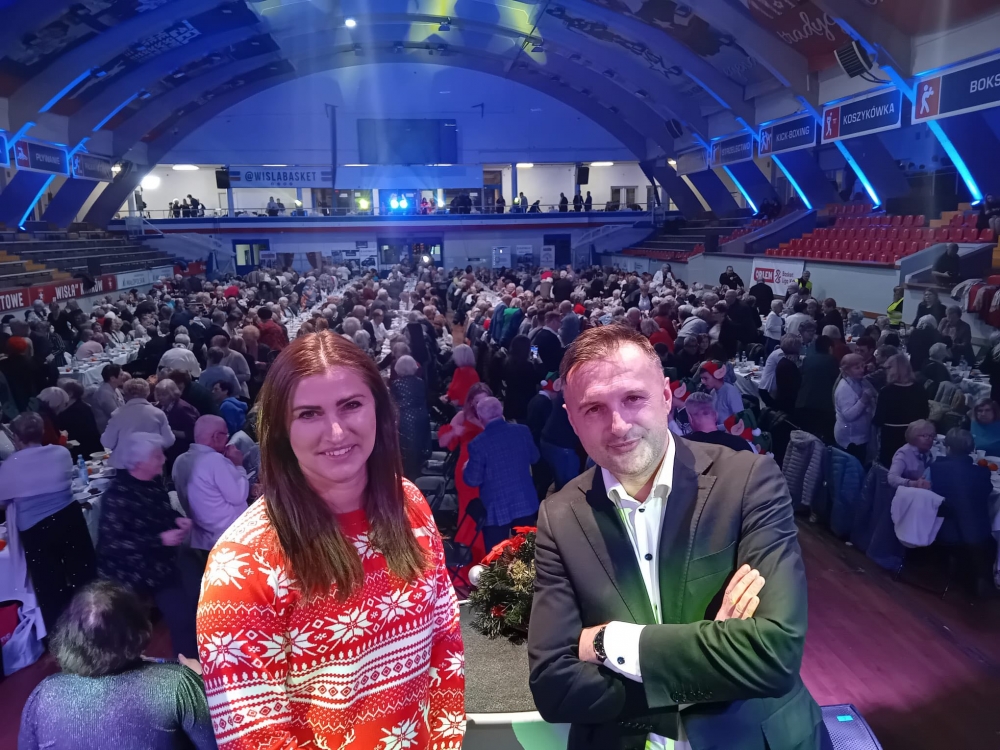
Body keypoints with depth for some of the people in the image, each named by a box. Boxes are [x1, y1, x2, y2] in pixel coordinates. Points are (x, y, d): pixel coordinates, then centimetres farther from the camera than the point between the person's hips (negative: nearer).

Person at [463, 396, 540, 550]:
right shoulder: (522, 431, -6)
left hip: (496, 510, -4)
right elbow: (534, 458, 11)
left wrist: (466, 469, 9)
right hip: (525, 503, 4)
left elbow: (472, 480, -12)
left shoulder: (478, 444, -19)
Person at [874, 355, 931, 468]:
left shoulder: (887, 391, -17)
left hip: (891, 438, -5)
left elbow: (878, 420, -14)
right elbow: (925, 414, 8)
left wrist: (873, 417, 6)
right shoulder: (919, 389, -2)